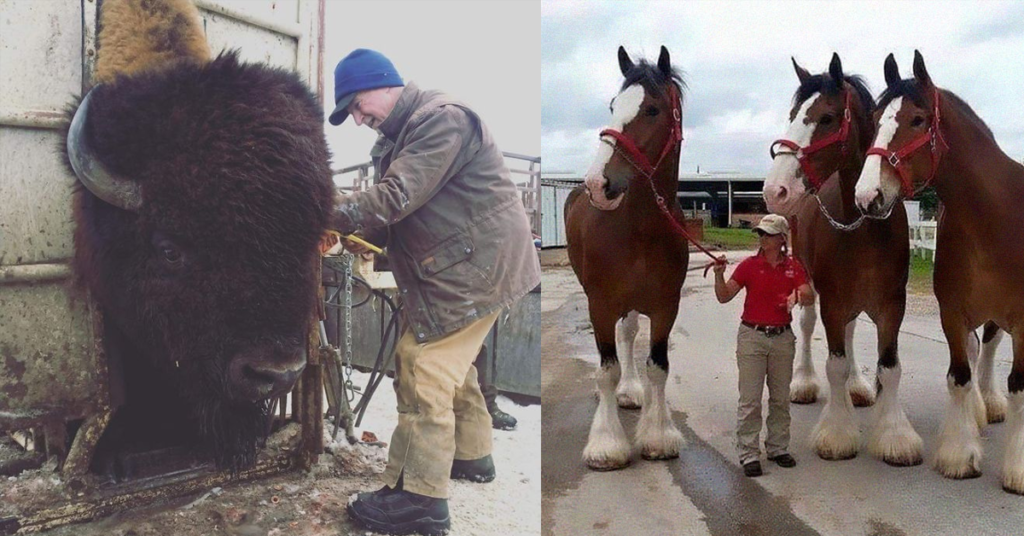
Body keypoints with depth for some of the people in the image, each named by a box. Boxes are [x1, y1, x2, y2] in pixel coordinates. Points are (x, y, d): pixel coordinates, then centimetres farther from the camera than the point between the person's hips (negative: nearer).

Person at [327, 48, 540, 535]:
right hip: (469, 267, 11)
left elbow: (398, 196, -26)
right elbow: (395, 211, 13)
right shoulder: (402, 134, 16)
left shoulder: (442, 119, -17)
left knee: (423, 367, -11)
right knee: (452, 362, 21)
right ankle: (471, 455, 38)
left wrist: (329, 214, -23)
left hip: (475, 267, -11)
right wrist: (362, 237, -5)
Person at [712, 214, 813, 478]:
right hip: (752, 337, -2)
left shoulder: (794, 267, 3)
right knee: (750, 399, -2)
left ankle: (778, 448, 27)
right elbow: (724, 296, -6)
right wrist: (719, 275, -23)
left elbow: (810, 298, -8)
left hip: (782, 338, 3)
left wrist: (798, 296, -29)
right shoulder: (749, 265, -2)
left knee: (781, 398, 13)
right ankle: (749, 454, 5)